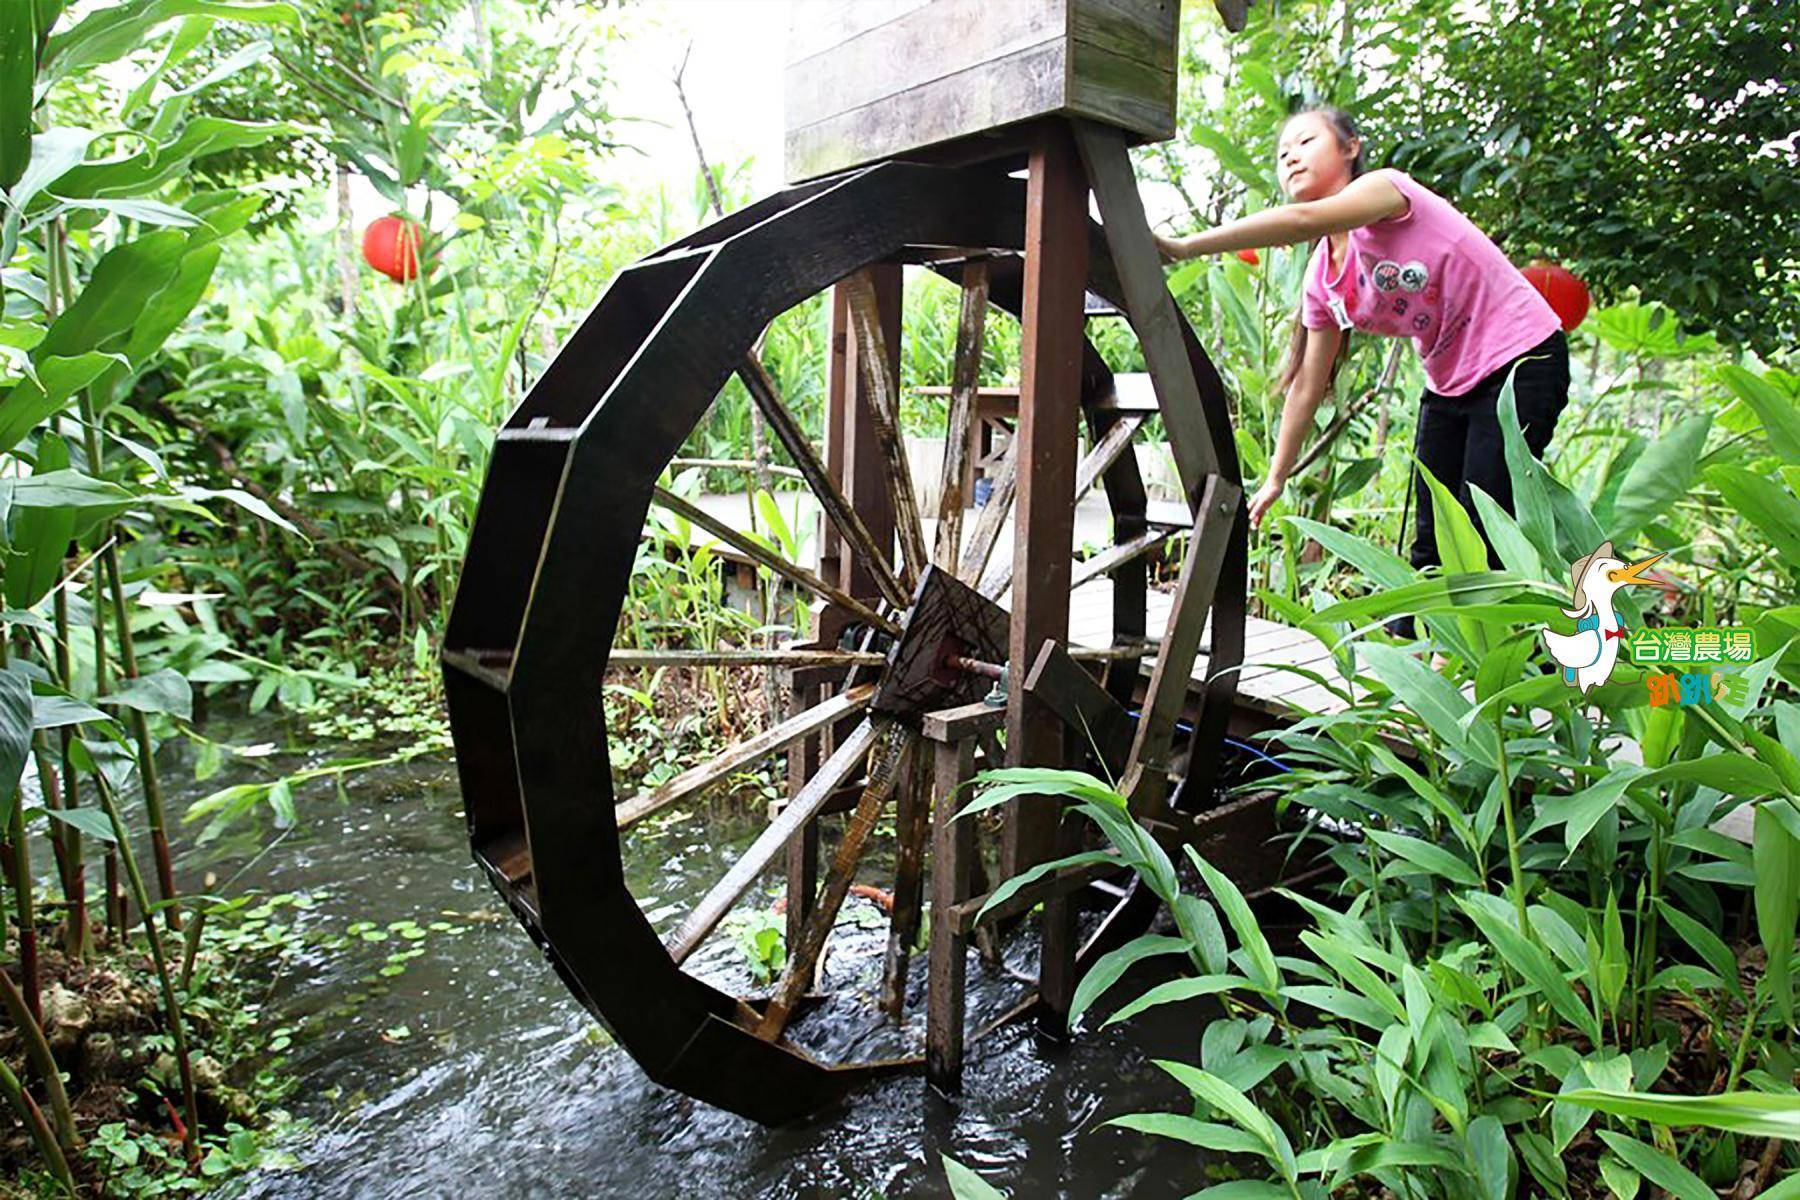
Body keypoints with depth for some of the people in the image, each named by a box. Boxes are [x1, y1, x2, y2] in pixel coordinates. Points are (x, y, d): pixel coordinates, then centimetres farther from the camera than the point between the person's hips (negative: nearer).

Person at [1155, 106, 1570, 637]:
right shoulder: (1321, 281, 4)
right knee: (1430, 544, 6)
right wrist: (1275, 479, 7)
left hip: (1522, 360, -7)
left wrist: (1181, 247, -37)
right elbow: (1307, 385, 7)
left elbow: (1301, 220, -35)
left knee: (1480, 541, -13)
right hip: (1450, 384, 7)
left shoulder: (1386, 187, -15)